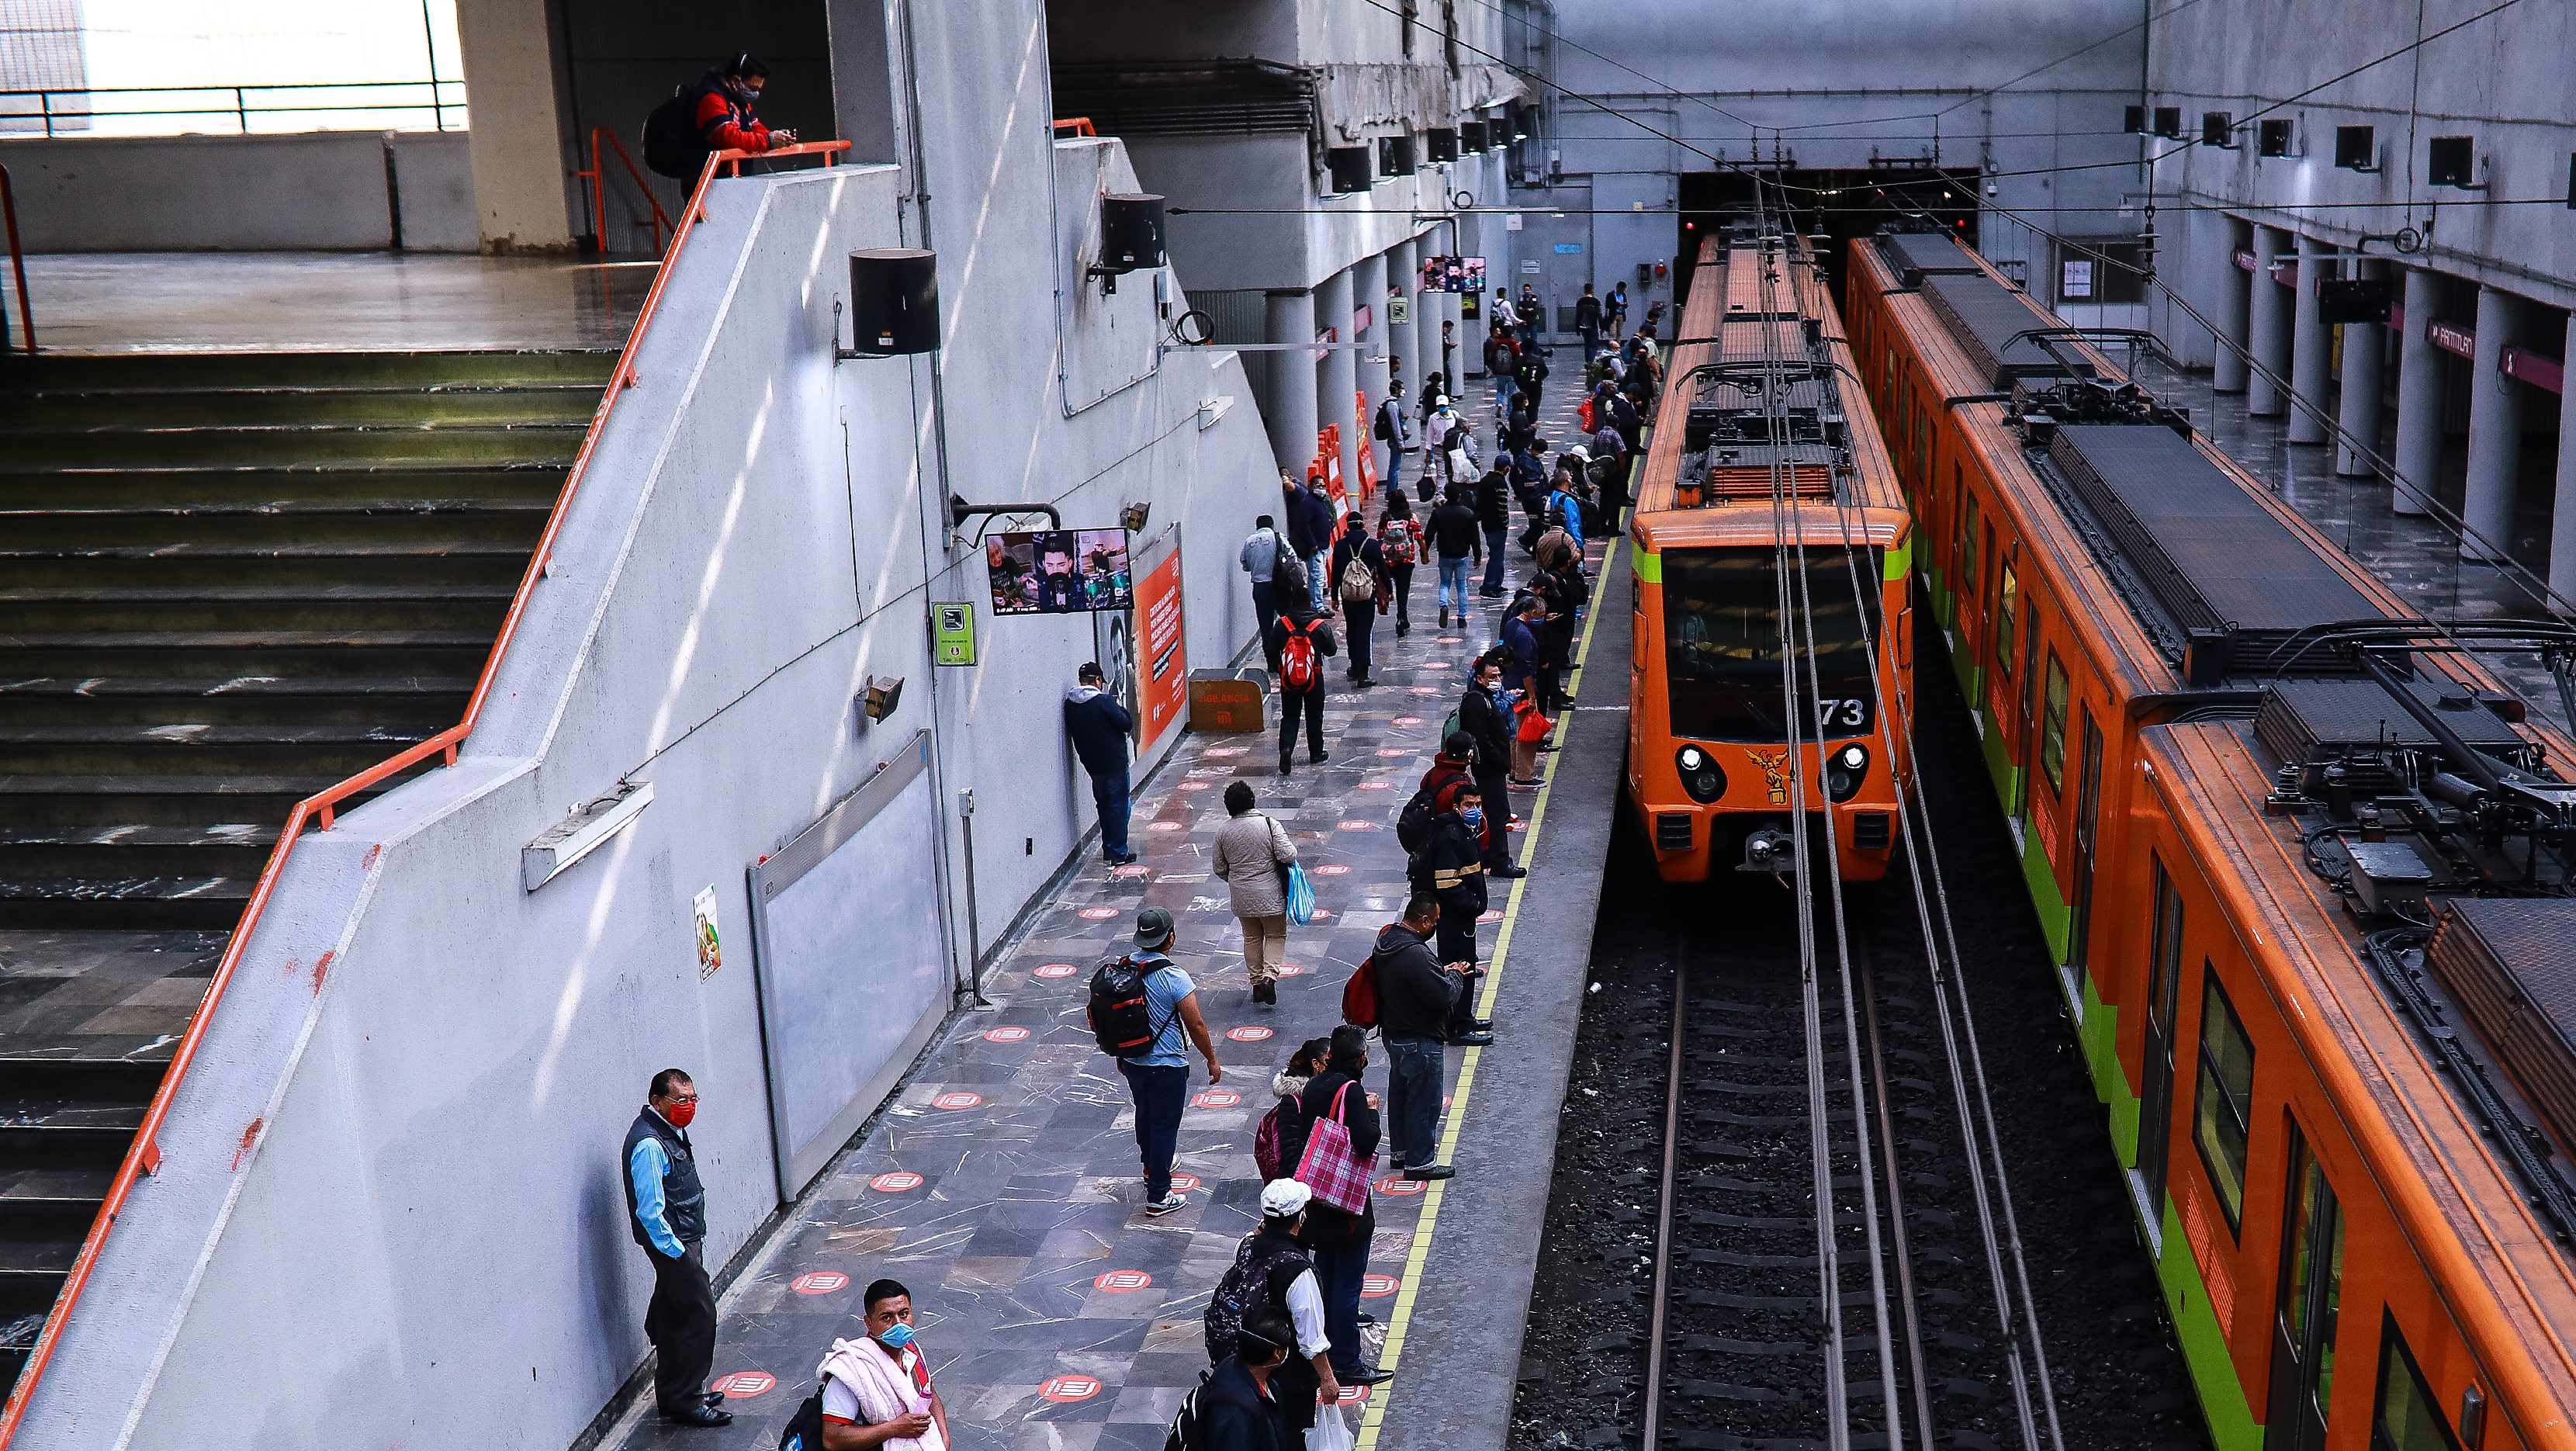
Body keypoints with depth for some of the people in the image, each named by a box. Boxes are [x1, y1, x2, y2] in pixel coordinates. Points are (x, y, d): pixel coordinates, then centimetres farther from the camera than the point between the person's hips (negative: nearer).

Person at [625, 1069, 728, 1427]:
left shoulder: (671, 1129, 7)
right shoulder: (649, 1145, -24)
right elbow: (649, 1211, -25)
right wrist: (676, 1251, -20)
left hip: (682, 1239, 10)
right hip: (671, 1244, -10)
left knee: (671, 1315, 17)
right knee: (700, 1314, -6)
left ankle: (672, 1394, 27)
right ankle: (685, 1401, 2)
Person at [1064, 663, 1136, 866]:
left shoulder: (1070, 704, -1)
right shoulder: (1104, 701, -18)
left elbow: (1071, 731, 9)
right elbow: (1127, 724, -14)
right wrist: (1120, 708, 3)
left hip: (1091, 764, 6)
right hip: (1114, 763, -6)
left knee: (1104, 806, 19)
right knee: (1118, 807, 2)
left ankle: (1108, 849, 25)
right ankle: (1119, 853, 3)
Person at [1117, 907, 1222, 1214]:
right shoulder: (1174, 976, -24)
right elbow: (1196, 1025, -18)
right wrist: (1212, 1060, -3)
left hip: (1132, 1061, 6)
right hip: (1166, 1066, -6)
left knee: (1145, 1114, 26)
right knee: (1165, 1126, 5)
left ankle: (1152, 1168, 49)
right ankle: (1158, 1197, 10)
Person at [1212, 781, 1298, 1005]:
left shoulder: (1223, 832, -3)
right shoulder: (1269, 825, -15)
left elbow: (1219, 867, 6)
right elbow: (1288, 855, -20)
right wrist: (1291, 847, 3)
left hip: (1241, 896, 3)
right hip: (1269, 894, -3)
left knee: (1252, 938, 18)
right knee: (1276, 936, 9)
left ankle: (1256, 982, 21)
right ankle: (1269, 976, -10)